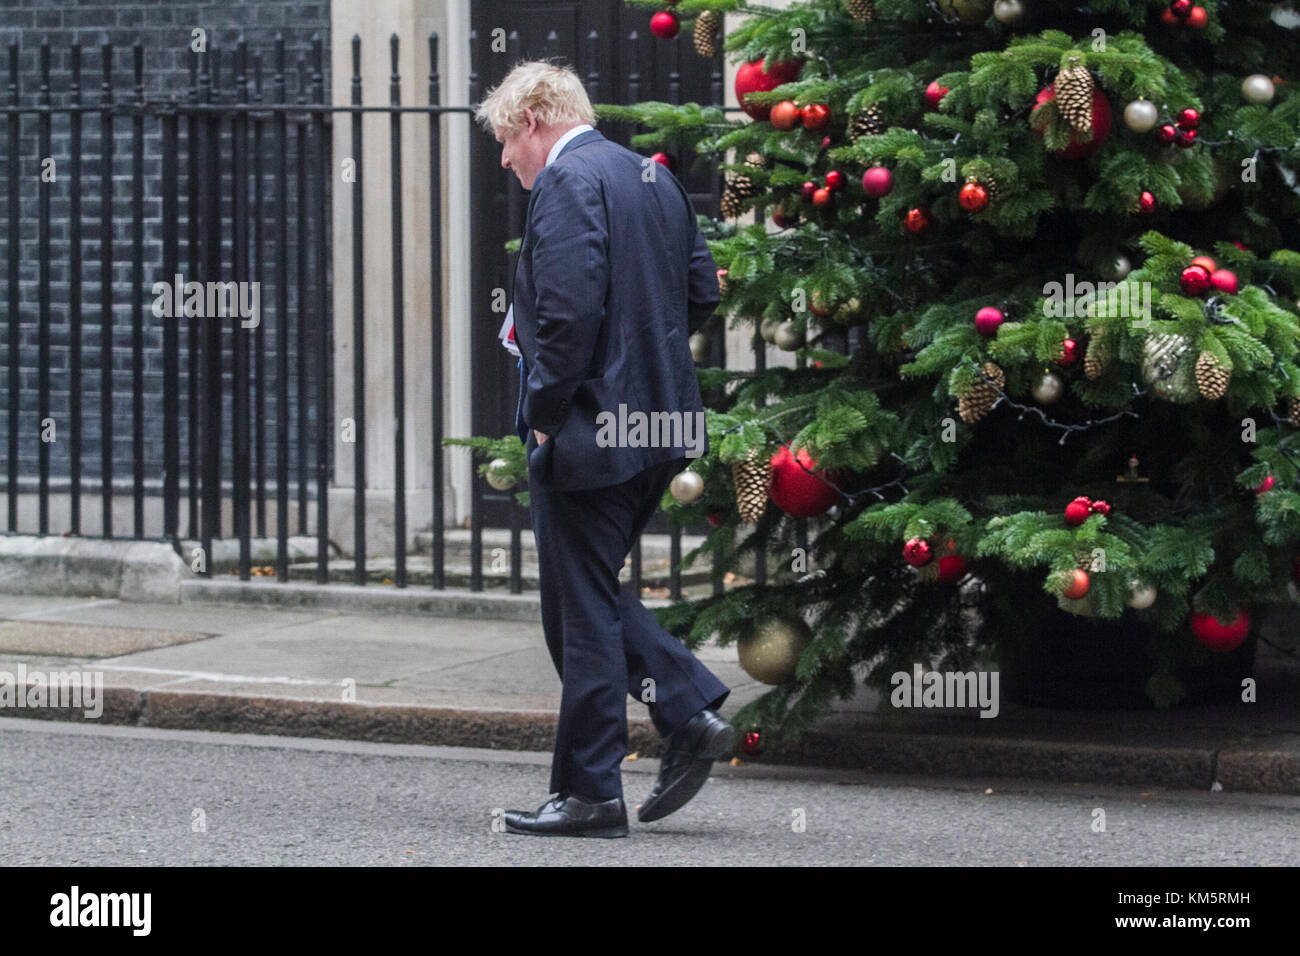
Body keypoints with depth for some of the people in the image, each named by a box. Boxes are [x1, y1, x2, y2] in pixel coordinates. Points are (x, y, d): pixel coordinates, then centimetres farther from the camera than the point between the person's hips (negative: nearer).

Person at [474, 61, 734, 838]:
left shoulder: (567, 180, -13)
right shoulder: (655, 177, 15)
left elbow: (572, 306, -23)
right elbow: (703, 291, 17)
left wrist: (545, 412, -14)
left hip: (591, 426, -9)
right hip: (659, 421, 9)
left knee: (583, 611, -2)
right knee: (595, 593, 20)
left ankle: (589, 794, 3)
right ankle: (693, 713, 9)